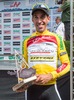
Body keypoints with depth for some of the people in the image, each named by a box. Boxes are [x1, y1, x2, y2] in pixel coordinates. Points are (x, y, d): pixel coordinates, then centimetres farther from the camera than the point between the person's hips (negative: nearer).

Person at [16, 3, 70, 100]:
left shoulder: (56, 38, 1)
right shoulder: (27, 41, 6)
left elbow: (66, 64, 0)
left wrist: (49, 76, -13)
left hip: (50, 88, -2)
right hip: (31, 89, 2)